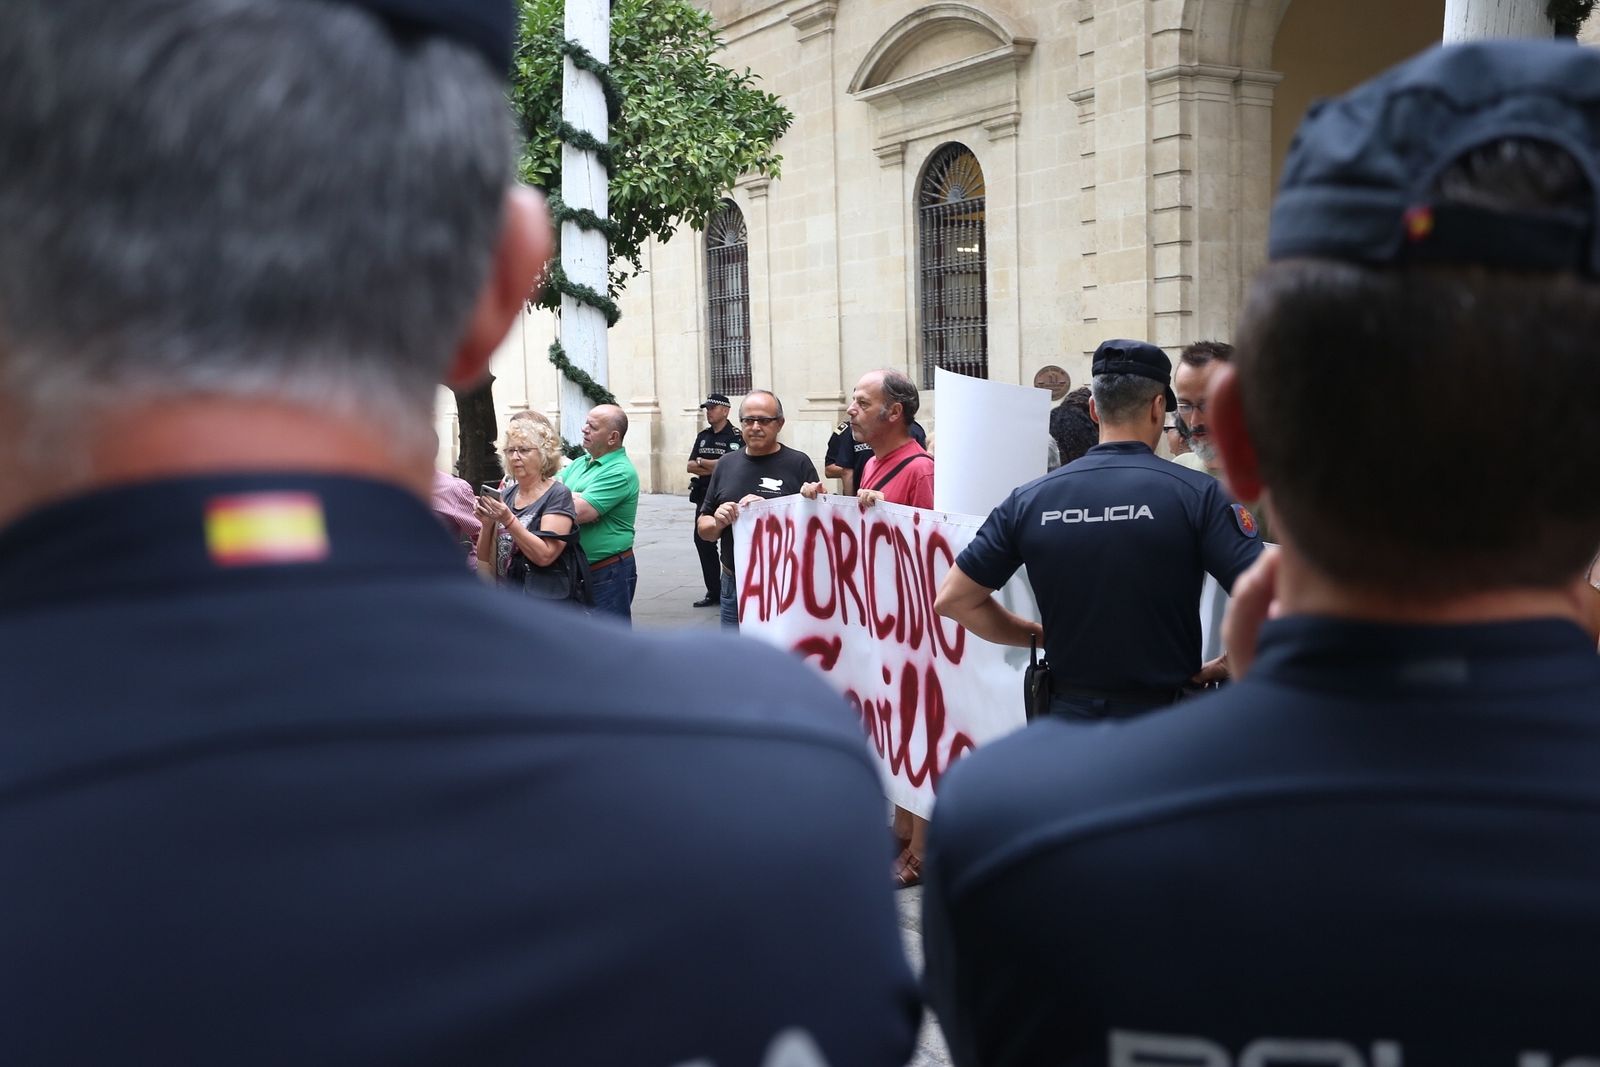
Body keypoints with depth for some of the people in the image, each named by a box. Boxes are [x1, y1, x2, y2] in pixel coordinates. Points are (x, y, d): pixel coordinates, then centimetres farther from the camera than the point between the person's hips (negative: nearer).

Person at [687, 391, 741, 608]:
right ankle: (713, 592, 17)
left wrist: (702, 462, -7)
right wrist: (713, 467, -10)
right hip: (704, 497, 8)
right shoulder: (703, 436, 14)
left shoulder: (735, 437, -8)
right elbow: (690, 466, 8)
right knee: (703, 541, 9)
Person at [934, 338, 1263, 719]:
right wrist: (1223, 668, -4)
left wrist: (1040, 636, 7)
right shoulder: (1196, 494, -12)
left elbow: (953, 599, 0)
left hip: (1067, 716, 3)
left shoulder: (1029, 500, -4)